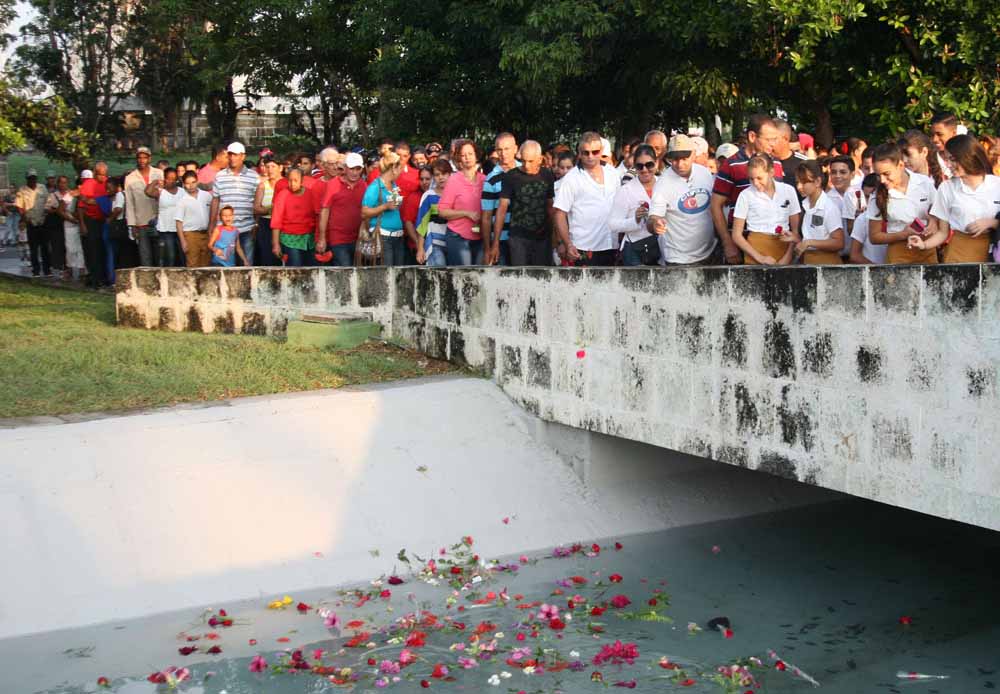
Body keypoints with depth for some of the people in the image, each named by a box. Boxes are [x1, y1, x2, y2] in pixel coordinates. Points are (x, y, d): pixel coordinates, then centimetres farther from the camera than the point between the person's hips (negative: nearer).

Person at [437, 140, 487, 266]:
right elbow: (442, 211, -5)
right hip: (459, 238, -4)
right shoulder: (453, 180, -2)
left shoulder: (484, 180, 7)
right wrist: (467, 213, -15)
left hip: (480, 238, 4)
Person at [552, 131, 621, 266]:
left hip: (610, 246, 5)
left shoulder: (613, 173, 10)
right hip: (583, 250, -5)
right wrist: (567, 244, -17)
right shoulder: (571, 179, -6)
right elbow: (559, 214, -8)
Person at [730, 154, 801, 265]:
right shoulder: (746, 195, -4)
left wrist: (787, 257, -8)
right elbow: (737, 235, -2)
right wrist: (760, 257, -11)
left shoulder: (788, 190, 2)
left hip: (783, 247, 2)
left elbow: (796, 231, 5)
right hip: (756, 249, -1)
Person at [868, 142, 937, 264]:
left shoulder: (925, 183, -7)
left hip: (927, 249, 1)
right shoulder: (879, 195, -8)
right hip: (899, 253, -1)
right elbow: (874, 236, -1)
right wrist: (903, 235, -14)